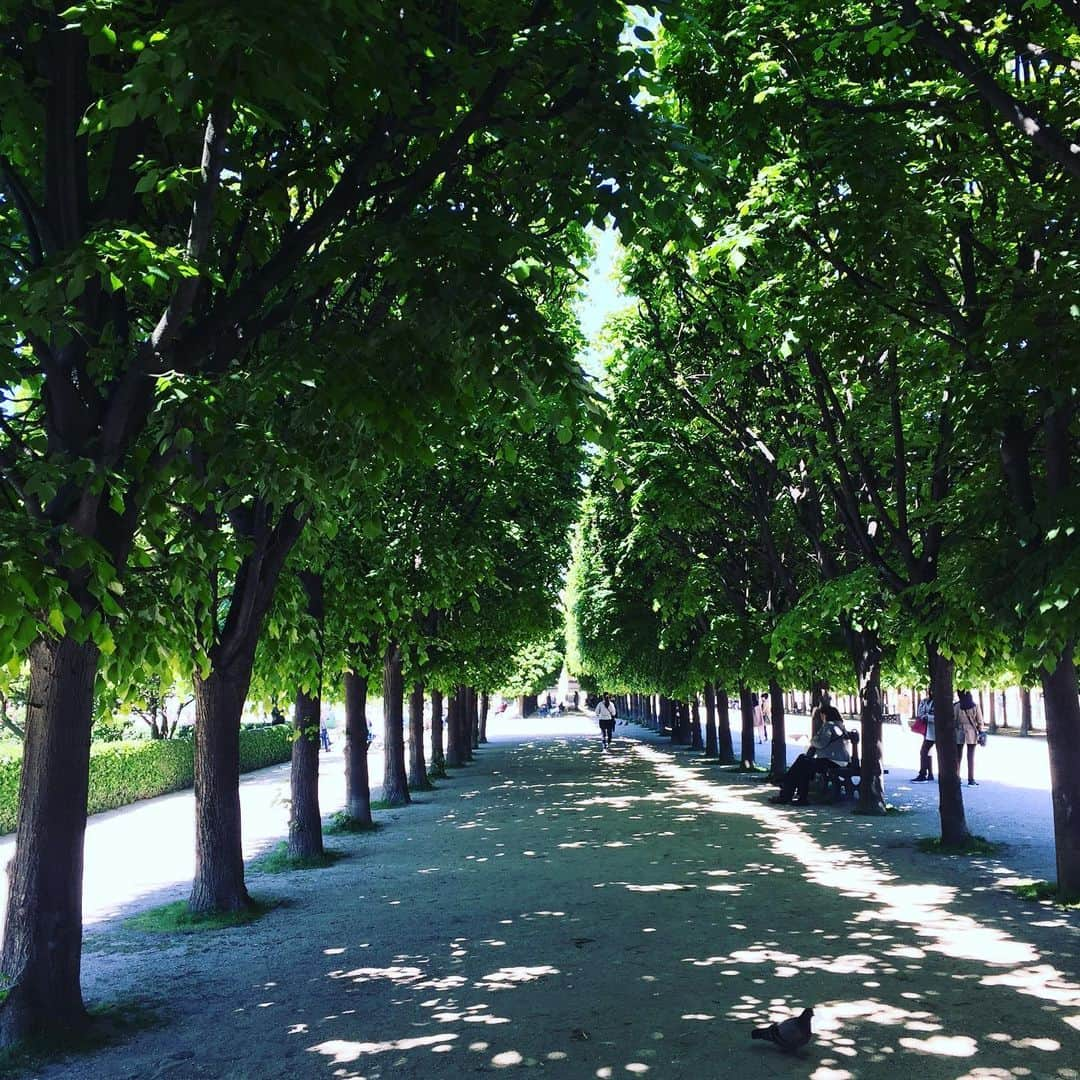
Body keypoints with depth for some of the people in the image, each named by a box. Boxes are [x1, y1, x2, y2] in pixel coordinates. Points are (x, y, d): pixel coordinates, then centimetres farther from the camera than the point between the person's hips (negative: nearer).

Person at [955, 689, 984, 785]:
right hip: (971, 734, 0)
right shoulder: (975, 706, -5)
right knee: (971, 757, 2)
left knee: (958, 756, 9)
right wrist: (980, 733, 8)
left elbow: (953, 721, -2)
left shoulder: (956, 706, -8)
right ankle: (971, 780, 1)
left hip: (959, 733, 0)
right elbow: (979, 721, -1)